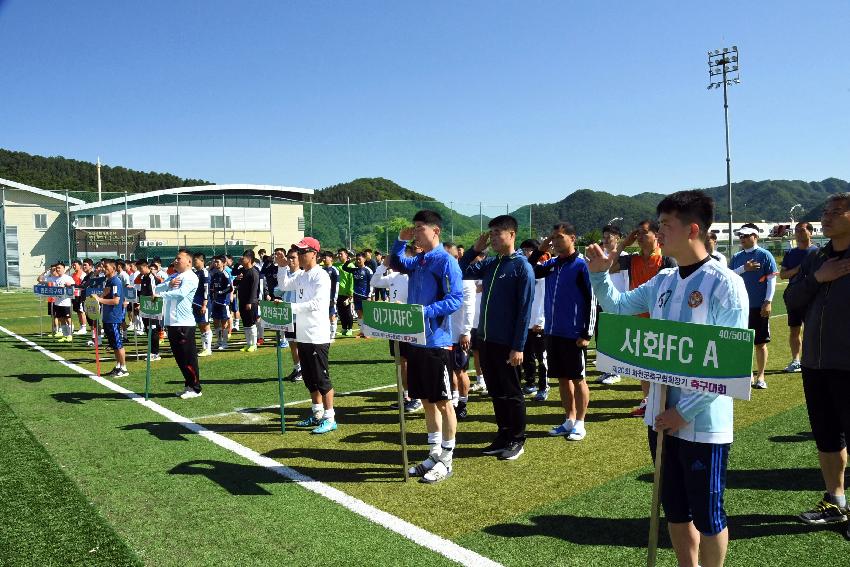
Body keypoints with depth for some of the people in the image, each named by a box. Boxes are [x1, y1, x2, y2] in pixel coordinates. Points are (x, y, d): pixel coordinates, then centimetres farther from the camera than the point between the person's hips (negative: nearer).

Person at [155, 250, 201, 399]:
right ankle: (188, 385, 22)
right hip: (171, 322, 8)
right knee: (179, 357, 12)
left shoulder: (190, 277, -7)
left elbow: (181, 293, -23)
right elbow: (157, 288, 9)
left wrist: (161, 294, -26)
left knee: (188, 357, -3)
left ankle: (195, 388, 5)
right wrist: (169, 284, -9)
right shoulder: (172, 276, 20)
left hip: (184, 323, -8)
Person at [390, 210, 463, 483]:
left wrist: (425, 311, -25)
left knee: (443, 401, 3)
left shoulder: (445, 261, -11)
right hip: (415, 340, 8)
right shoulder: (418, 261, 11)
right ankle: (434, 454, 27)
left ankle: (446, 460, 14)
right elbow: (396, 264, 28)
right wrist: (401, 240, 12)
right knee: (426, 400, 15)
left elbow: (455, 299, -17)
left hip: (437, 341, -8)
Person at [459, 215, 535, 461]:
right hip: (486, 339, 7)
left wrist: (518, 347, -17)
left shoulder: (522, 267, -11)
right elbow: (462, 272, 19)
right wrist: (475, 248, 7)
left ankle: (517, 441, 19)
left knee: (511, 393, 6)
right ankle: (503, 436, 28)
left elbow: (524, 310, -14)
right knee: (496, 392, 15)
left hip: (507, 343, -7)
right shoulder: (490, 264, 9)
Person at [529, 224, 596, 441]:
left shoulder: (581, 265, -10)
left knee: (578, 378, 5)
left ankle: (580, 424, 16)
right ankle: (569, 420, 26)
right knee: (562, 378, 14)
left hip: (574, 334, -6)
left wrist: (587, 334, -14)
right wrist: (539, 250, 4)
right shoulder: (551, 264, 8)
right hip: (552, 331, 7)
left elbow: (591, 301, -11)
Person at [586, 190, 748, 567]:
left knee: (706, 513, 9)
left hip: (703, 422, -7)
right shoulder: (662, 281, 5)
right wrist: (599, 273, 3)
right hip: (662, 415, 7)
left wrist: (686, 410, -18)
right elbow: (617, 307, 20)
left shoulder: (725, 284, -15)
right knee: (674, 508, 20)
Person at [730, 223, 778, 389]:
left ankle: (761, 376, 11)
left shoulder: (764, 255, -3)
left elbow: (771, 279, -6)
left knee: (760, 342, 2)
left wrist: (768, 302, -13)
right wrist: (744, 268, -14)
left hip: (759, 307, -4)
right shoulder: (737, 257, 10)